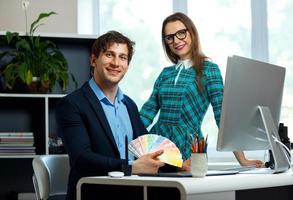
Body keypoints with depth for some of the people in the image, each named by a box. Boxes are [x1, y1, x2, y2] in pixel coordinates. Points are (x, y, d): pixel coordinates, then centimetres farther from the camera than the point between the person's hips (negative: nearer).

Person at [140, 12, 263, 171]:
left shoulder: (208, 69, 2)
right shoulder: (166, 73, 17)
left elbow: (223, 115, -5)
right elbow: (148, 111, 13)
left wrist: (242, 159, -13)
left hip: (186, 149, -4)